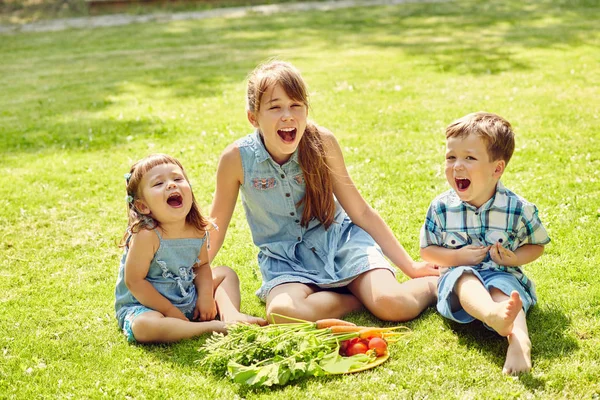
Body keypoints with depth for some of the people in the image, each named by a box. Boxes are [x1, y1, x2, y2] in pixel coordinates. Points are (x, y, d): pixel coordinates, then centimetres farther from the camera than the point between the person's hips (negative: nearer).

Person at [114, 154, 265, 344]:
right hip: (145, 305, -7)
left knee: (226, 273, 12)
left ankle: (231, 314, -16)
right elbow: (134, 281, -23)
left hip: (187, 299, 7)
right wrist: (170, 311, -20)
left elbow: (201, 265, 8)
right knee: (143, 326, -39)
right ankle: (215, 327, -29)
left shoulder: (198, 230, -7)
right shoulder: (147, 235, -26)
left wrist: (206, 295, -10)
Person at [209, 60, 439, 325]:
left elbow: (360, 211, -3)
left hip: (339, 242, 0)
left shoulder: (322, 142, -13)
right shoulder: (237, 158, -16)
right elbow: (216, 225, 1)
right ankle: (361, 298, -9)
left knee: (394, 305, -26)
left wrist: (410, 267, -1)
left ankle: (434, 284, 8)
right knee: (282, 312, -34)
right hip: (285, 260, 1)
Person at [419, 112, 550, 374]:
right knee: (463, 276, -34)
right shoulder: (441, 207, -1)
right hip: (458, 279, 0)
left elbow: (536, 245, 9)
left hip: (503, 276, 0)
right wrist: (457, 257, -13)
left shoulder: (518, 209, -4)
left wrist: (515, 258, -12)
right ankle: (494, 315, -67)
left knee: (501, 287, -34)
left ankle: (519, 339, -59)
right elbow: (427, 251, 5)